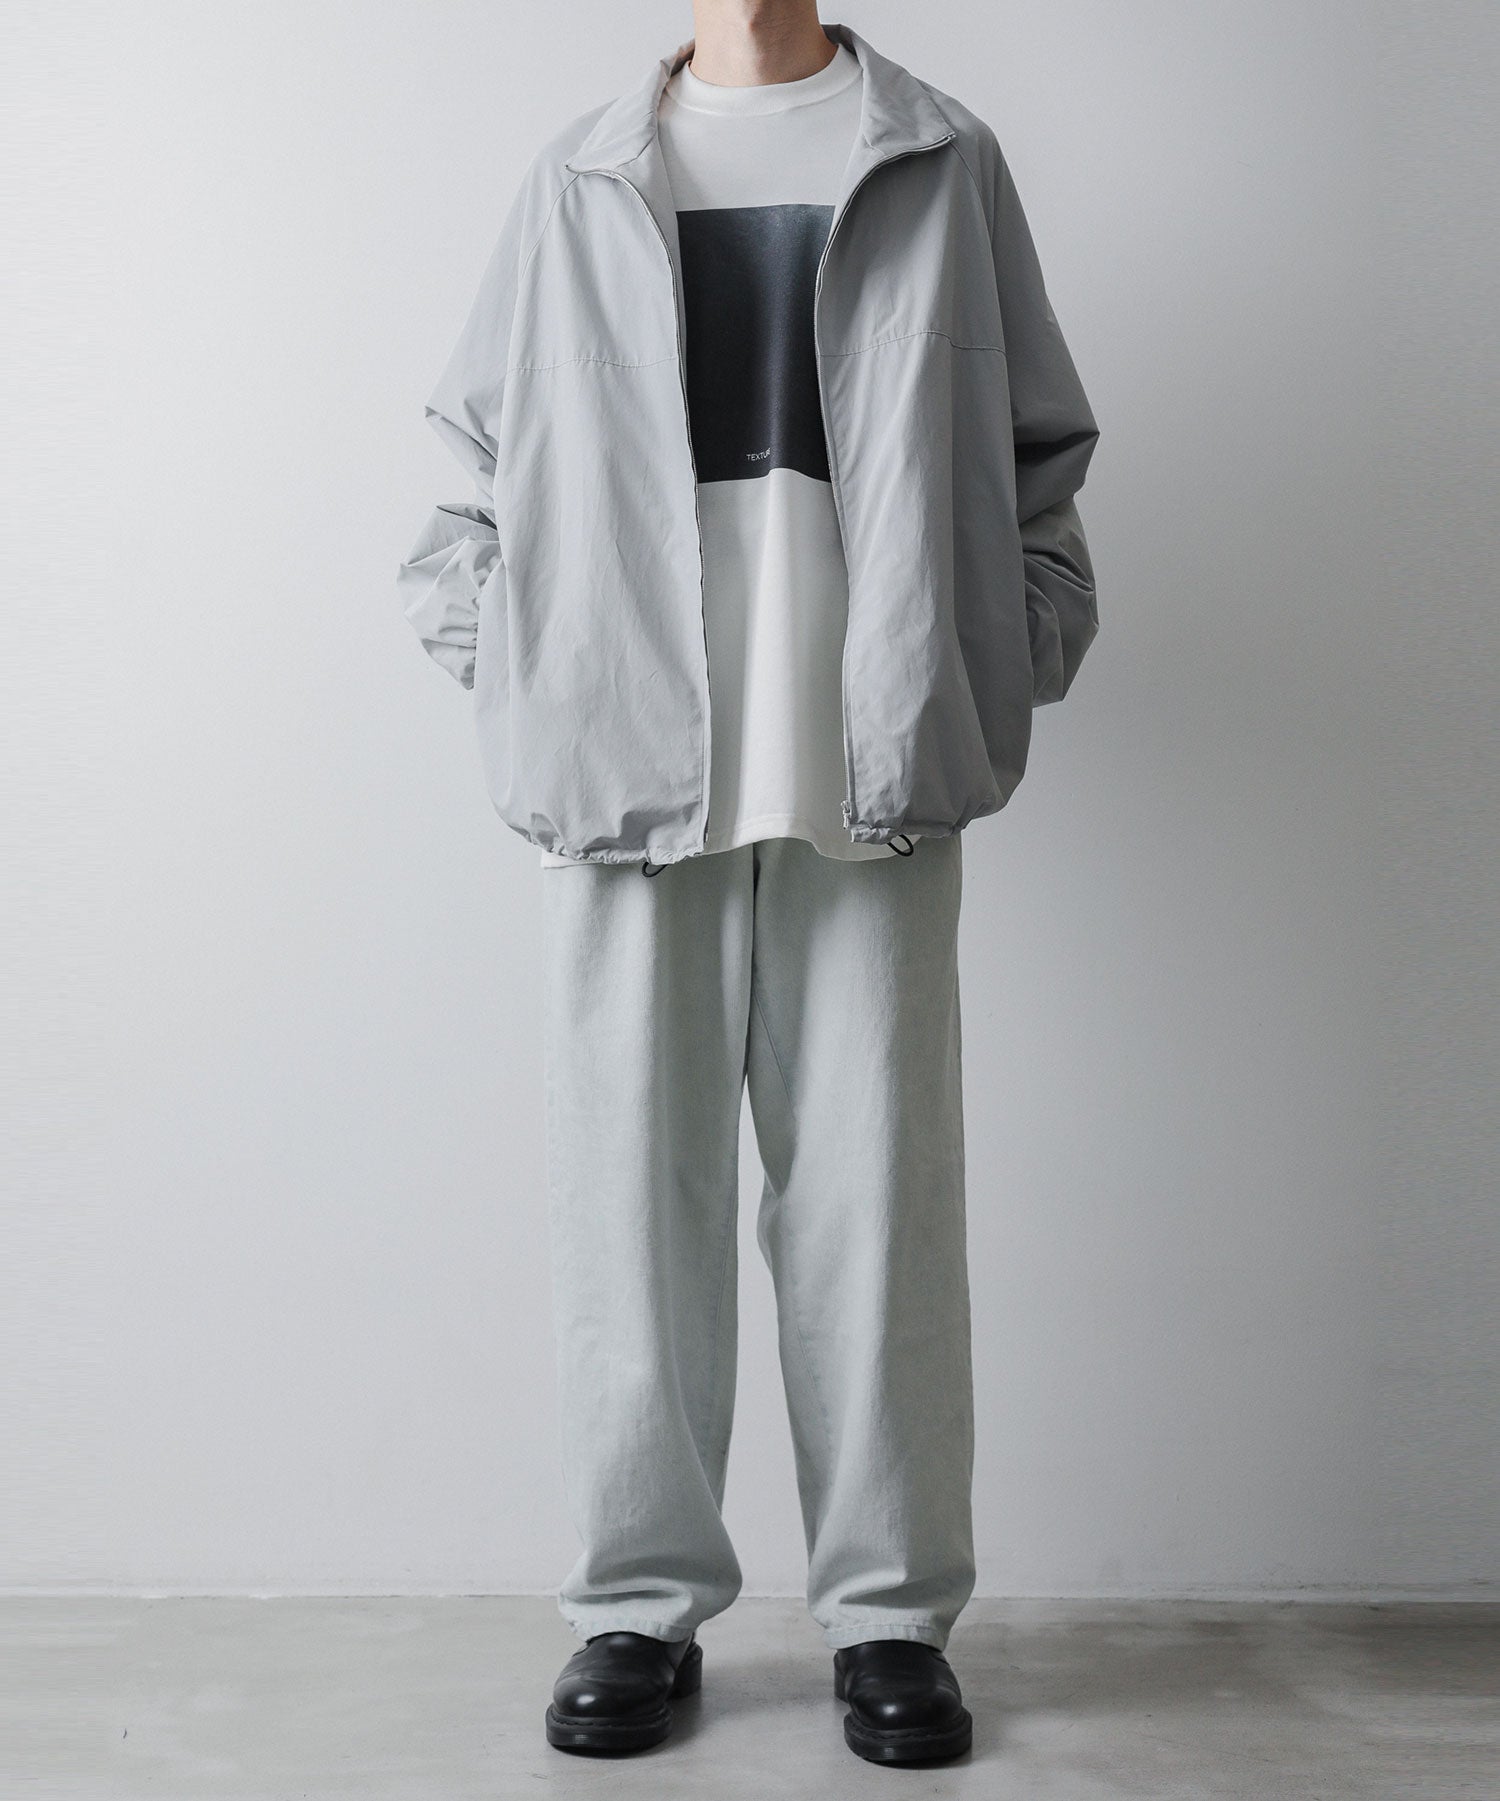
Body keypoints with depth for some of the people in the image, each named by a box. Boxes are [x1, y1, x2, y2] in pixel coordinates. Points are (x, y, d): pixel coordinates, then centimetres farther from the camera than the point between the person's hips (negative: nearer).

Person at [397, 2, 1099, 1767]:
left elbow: (1035, 450, 12)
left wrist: (1005, 666, 1)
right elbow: (482, 449, 19)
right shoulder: (577, 180, 15)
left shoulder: (942, 162, 13)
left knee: (875, 1197, 2)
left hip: (872, 777, 0)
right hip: (626, 775, 1)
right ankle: (643, 1604, 16)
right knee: (633, 1194, 2)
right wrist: (491, 646, 6)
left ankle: (890, 1610, 14)